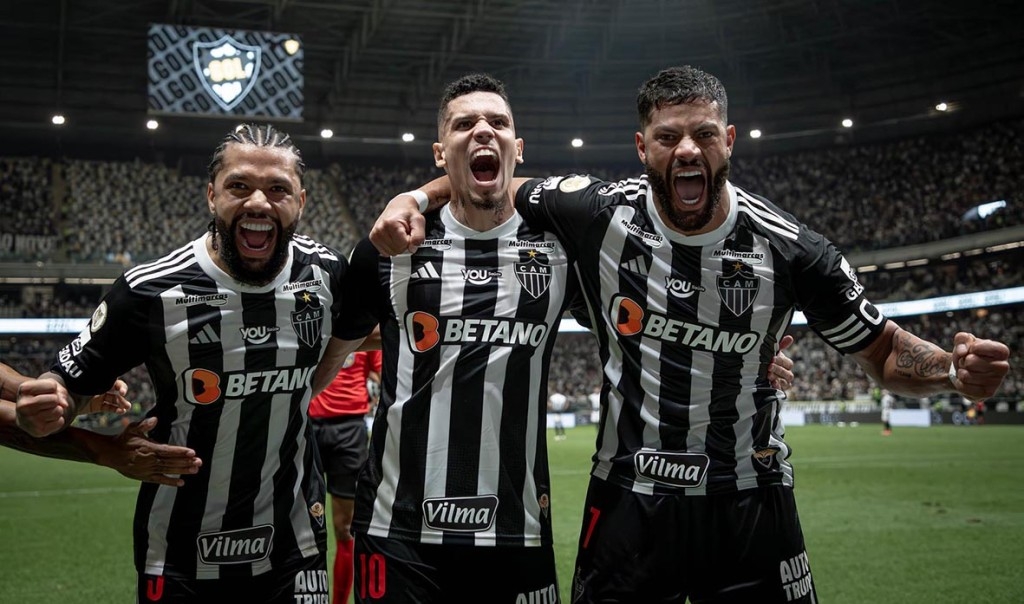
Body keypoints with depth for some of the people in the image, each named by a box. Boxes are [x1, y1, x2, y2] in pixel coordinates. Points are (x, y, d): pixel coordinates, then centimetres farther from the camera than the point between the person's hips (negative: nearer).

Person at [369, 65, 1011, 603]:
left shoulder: (789, 249, -11)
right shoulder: (599, 212, -10)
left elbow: (883, 350, -1)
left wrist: (952, 367, -21)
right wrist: (416, 199, -12)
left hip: (751, 505, 0)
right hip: (628, 500, 0)